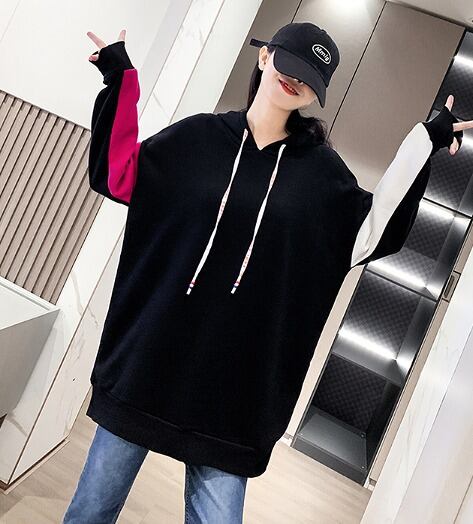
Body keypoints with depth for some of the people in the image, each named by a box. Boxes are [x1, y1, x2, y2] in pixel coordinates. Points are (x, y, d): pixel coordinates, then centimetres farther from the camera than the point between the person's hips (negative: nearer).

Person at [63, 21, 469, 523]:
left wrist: (423, 143, -5)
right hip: (150, 356, 1)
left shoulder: (321, 171, 6)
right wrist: (121, 81, -2)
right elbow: (119, 176, 5)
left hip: (233, 379, 0)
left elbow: (370, 233, -3)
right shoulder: (199, 135, 5)